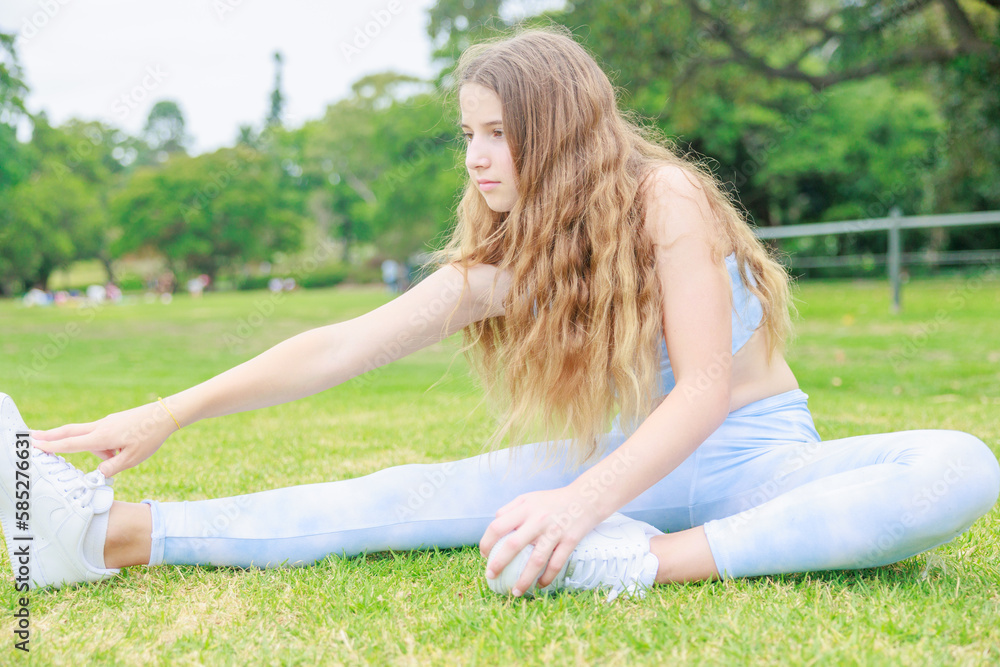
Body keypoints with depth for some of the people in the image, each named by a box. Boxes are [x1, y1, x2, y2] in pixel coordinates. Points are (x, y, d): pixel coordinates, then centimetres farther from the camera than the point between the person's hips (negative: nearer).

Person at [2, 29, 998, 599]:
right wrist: (165, 416, -12)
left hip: (752, 455, -3)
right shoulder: (497, 266, -3)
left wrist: (584, 503, -37)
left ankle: (647, 565, -45)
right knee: (420, 493, -16)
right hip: (631, 463, 3)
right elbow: (339, 347, -7)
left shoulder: (665, 199, -18)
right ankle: (109, 533, -24)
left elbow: (705, 390, -23)